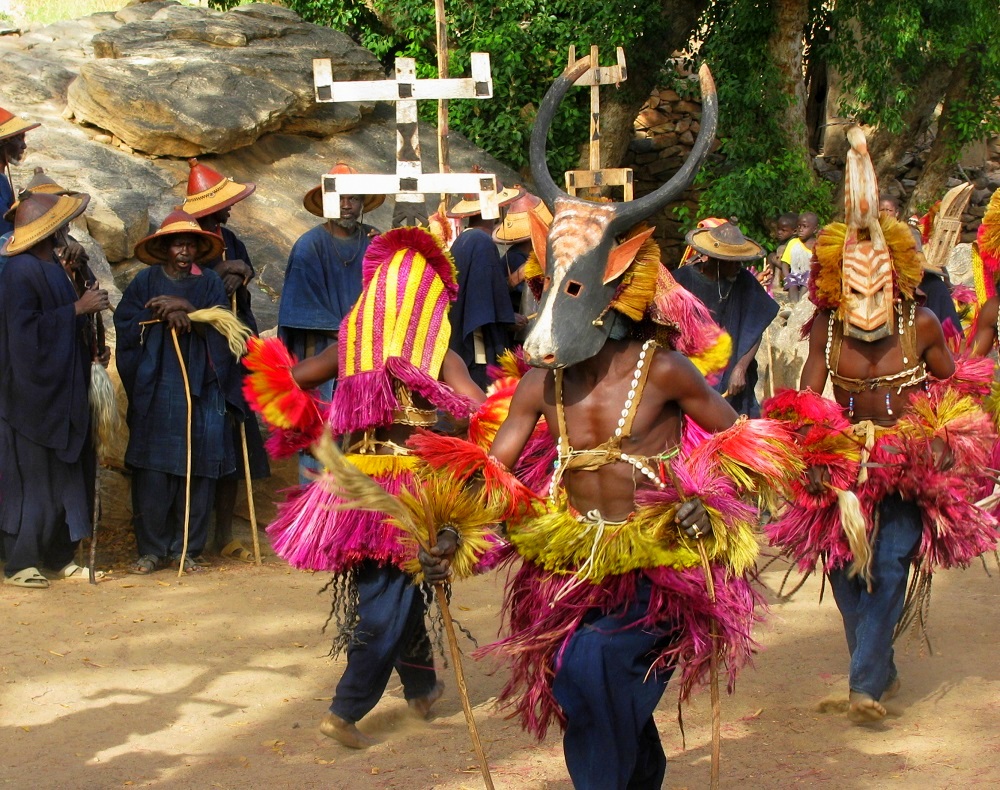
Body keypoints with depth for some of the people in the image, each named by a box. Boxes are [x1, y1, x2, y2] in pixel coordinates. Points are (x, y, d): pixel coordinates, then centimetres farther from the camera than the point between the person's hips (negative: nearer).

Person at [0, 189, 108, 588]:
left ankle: (59, 557, 17)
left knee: (69, 475, 10)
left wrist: (86, 304, 5)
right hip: (34, 394, -9)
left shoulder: (52, 268, 14)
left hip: (61, 392, 10)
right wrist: (77, 309, -19)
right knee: (35, 479, -5)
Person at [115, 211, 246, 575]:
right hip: (155, 390, -1)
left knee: (197, 470, -2)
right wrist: (166, 317, -10)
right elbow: (125, 325, 0)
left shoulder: (210, 282, 10)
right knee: (153, 472, -4)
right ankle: (151, 549, 3)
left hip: (202, 390, 1)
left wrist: (186, 308, -14)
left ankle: (186, 549, 6)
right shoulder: (146, 281, 8)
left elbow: (220, 330, -2)